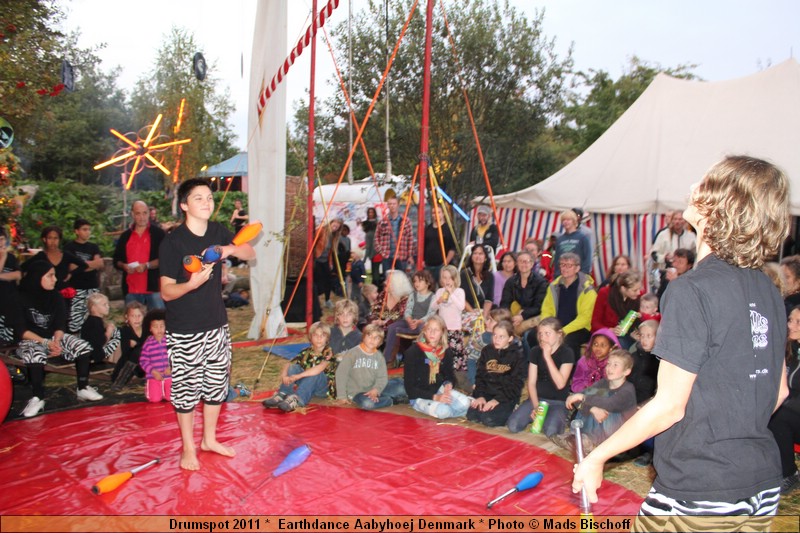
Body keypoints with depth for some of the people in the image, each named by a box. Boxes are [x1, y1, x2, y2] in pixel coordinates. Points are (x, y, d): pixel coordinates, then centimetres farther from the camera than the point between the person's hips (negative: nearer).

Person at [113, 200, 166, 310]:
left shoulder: (158, 233, 2)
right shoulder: (125, 236, 14)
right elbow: (116, 260, 18)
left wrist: (147, 265, -18)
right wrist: (124, 266, -4)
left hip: (154, 288, -4)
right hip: (131, 289, 4)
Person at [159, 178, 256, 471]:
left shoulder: (218, 232, 0)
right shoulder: (172, 242, -16)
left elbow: (251, 254, 7)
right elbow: (167, 292, -16)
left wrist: (230, 249, -14)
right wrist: (191, 283, -37)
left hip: (217, 324, 6)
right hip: (184, 331, -6)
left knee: (217, 383, 16)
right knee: (186, 387, 6)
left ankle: (209, 439, 35)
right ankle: (188, 448, 25)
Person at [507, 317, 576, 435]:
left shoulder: (567, 353, -9)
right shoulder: (536, 351, 2)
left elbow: (560, 384, -19)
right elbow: (531, 383, 1)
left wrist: (547, 357, -21)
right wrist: (536, 406, -12)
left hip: (558, 402, -3)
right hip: (537, 398, 4)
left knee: (551, 431, -33)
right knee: (513, 426, -20)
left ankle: (559, 418, 1)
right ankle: (538, 416, 8)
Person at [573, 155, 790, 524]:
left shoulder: (693, 289, -20)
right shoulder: (768, 291, 3)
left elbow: (669, 405, -19)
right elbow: (779, 390, 12)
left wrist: (596, 458, -9)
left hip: (698, 494, -7)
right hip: (763, 486, 8)